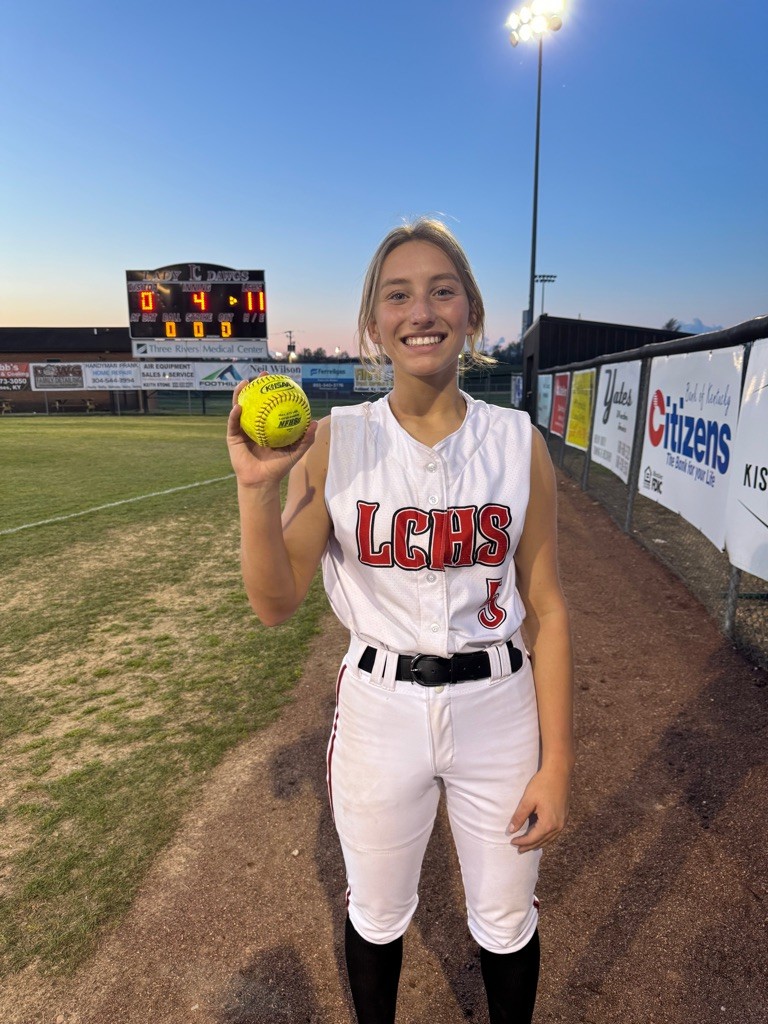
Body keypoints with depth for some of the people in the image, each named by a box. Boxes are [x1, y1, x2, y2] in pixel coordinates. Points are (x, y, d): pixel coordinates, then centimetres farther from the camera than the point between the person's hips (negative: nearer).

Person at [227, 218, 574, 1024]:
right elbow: (275, 606, -9)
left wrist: (556, 763, -3)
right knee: (376, 917, 24)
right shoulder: (331, 443, -9)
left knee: (506, 925, 23)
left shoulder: (518, 443, -8)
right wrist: (258, 489, -24)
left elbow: (546, 609, -4)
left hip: (497, 709, 1)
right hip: (378, 710, 0)